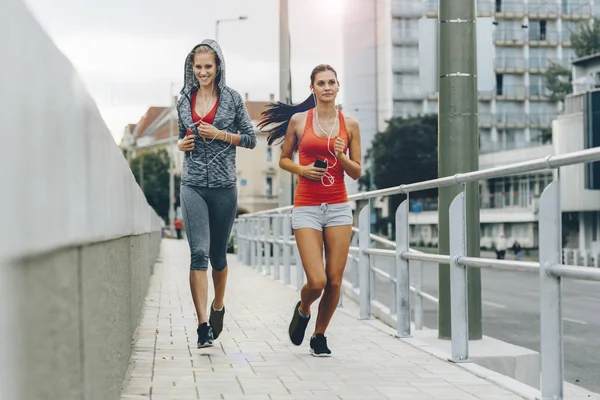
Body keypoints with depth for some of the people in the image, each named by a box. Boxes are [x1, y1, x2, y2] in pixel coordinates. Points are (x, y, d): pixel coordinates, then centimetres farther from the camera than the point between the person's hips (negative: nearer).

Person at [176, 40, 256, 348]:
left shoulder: (232, 99, 2)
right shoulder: (184, 100, 10)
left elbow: (251, 139, 4)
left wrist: (220, 134, -10)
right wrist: (181, 144, 0)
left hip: (224, 185, -1)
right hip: (193, 186, 1)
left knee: (218, 254, 10)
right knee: (198, 252, -12)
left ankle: (218, 307, 36)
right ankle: (203, 326, -15)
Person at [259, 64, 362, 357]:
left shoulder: (350, 124, 6)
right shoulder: (298, 120, 3)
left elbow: (357, 172, 9)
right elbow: (284, 159, 13)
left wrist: (341, 157, -10)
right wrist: (302, 170, -6)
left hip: (339, 207, 2)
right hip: (306, 208, -2)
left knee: (335, 281, 0)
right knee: (317, 282, -12)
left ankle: (319, 335, 23)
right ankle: (302, 310, 24)